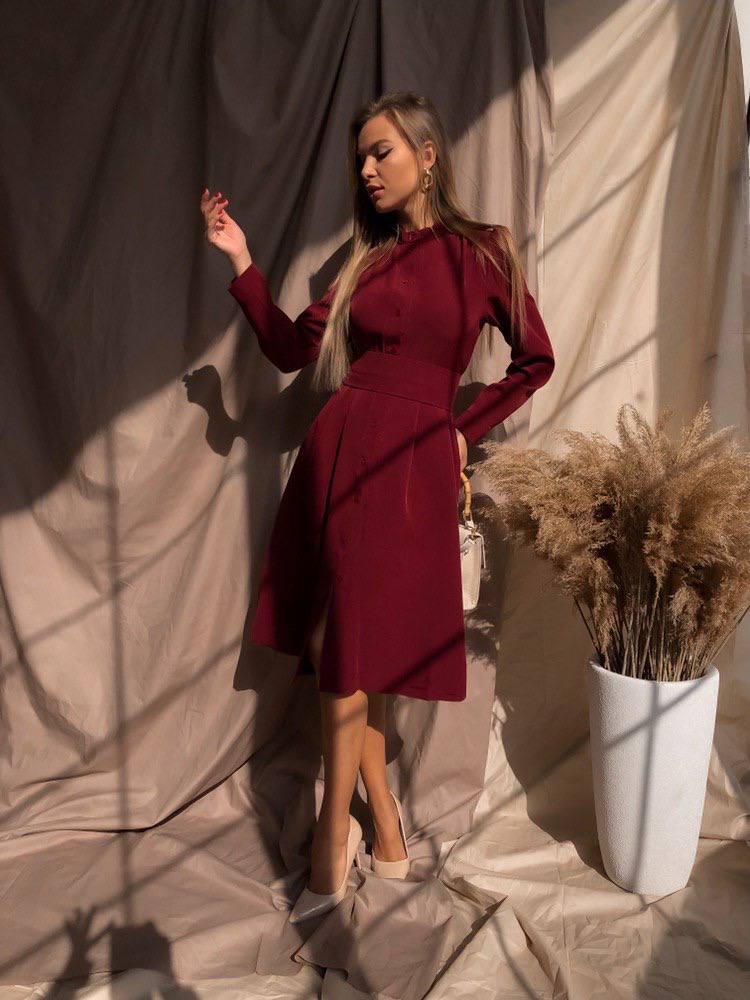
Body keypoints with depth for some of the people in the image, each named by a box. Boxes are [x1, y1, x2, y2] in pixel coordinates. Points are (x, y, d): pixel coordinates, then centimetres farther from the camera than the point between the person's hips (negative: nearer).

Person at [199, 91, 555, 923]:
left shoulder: (481, 252, 4)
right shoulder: (366, 258, 14)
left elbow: (536, 361, 11)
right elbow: (291, 348, 8)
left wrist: (466, 430, 5)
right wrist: (241, 262, 2)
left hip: (412, 466, -4)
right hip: (340, 449, 4)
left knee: (353, 651, -1)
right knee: (349, 652, 7)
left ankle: (333, 843, 17)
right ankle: (386, 836, 23)